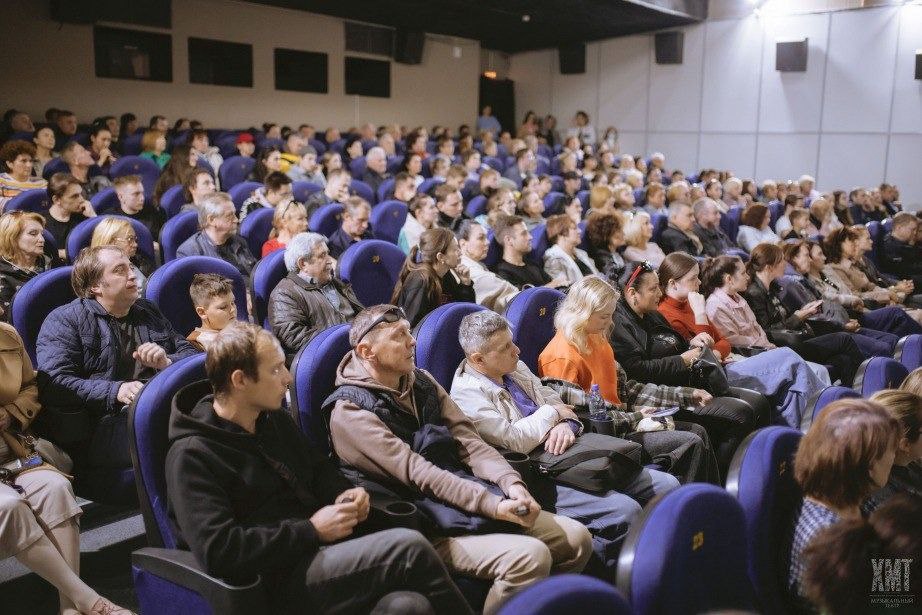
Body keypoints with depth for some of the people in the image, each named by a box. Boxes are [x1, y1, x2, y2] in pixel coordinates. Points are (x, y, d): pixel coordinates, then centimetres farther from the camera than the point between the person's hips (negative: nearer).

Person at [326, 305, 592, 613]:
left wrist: (511, 482, -12)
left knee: (577, 538, -3)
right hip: (429, 526, -7)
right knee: (530, 556, -28)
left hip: (473, 493, 7)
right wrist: (491, 504, -24)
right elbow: (416, 472, -18)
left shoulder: (422, 381, 12)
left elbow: (468, 440, 6)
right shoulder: (351, 411, -11)